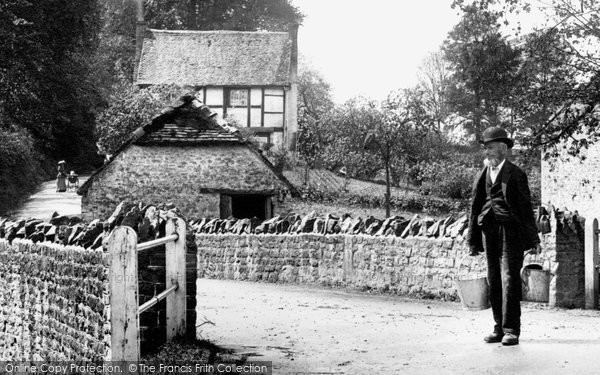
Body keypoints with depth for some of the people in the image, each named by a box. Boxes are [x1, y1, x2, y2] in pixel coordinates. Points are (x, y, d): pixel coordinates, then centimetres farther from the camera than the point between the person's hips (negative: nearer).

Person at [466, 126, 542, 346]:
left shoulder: (515, 174, 2)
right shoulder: (481, 177, 15)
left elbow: (526, 207, 0)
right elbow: (474, 208, 16)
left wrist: (533, 239, -4)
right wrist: (473, 241, 12)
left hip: (511, 231, -5)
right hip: (489, 232, 5)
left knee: (510, 280, -9)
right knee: (494, 282, 6)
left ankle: (511, 330, -5)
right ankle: (499, 328, 13)